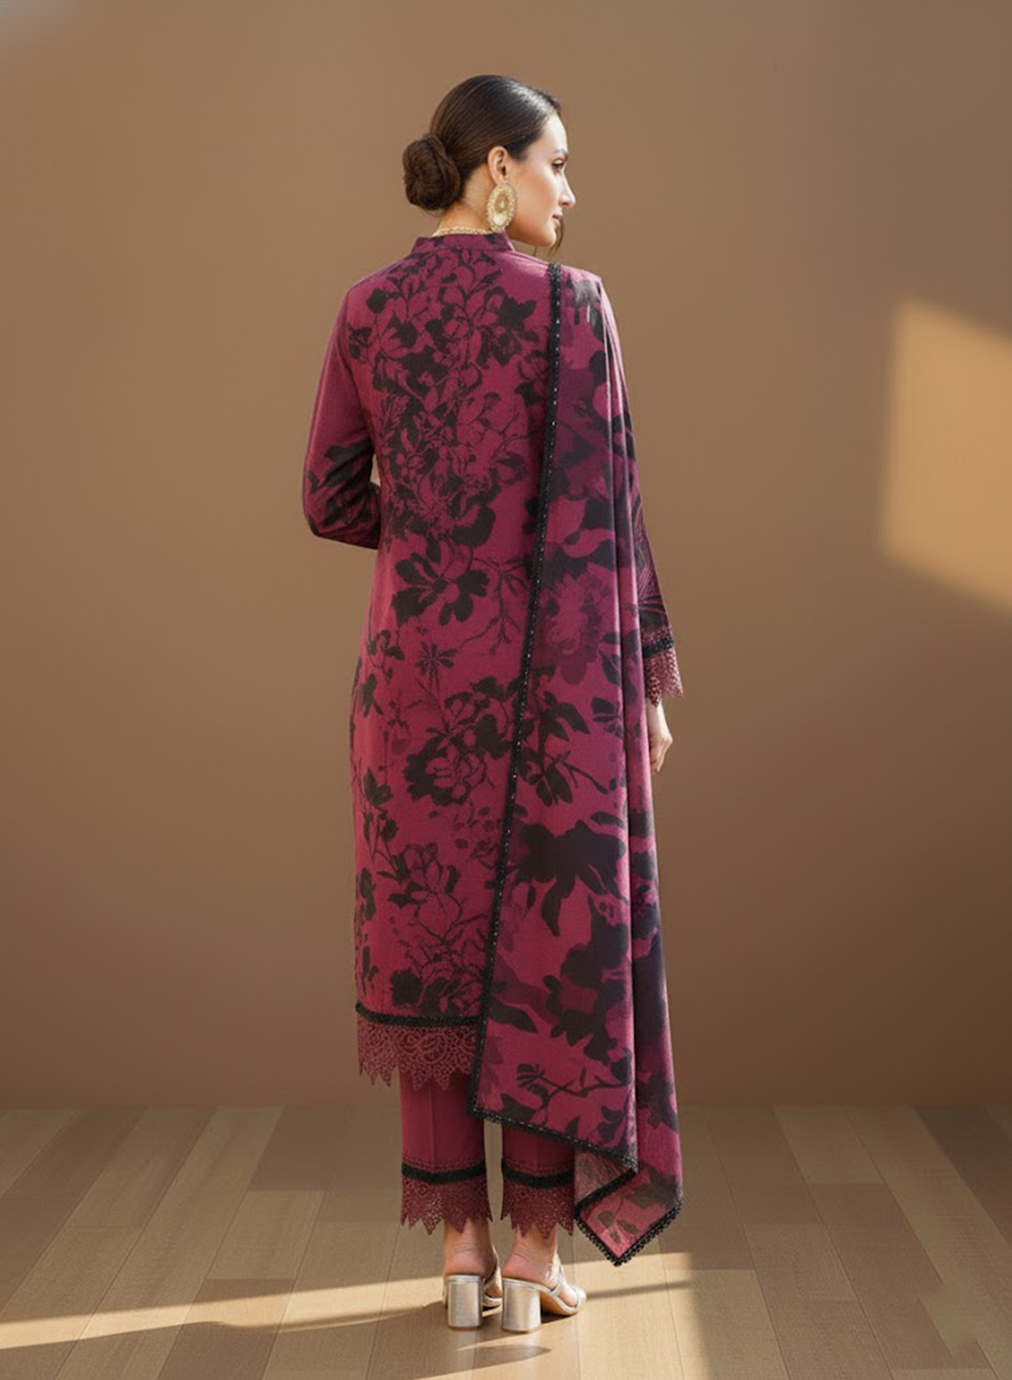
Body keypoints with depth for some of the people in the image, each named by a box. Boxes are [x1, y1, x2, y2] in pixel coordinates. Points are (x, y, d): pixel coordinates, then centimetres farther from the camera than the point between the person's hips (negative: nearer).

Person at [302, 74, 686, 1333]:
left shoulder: (367, 308, 5)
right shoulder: (569, 303, -8)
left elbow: (330, 501, 6)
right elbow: (601, 512, -11)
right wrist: (646, 678, -4)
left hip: (418, 661, 4)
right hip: (554, 666, -4)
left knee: (434, 941, 12)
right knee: (555, 943, 7)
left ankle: (461, 1248, 19)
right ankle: (534, 1253, 14)